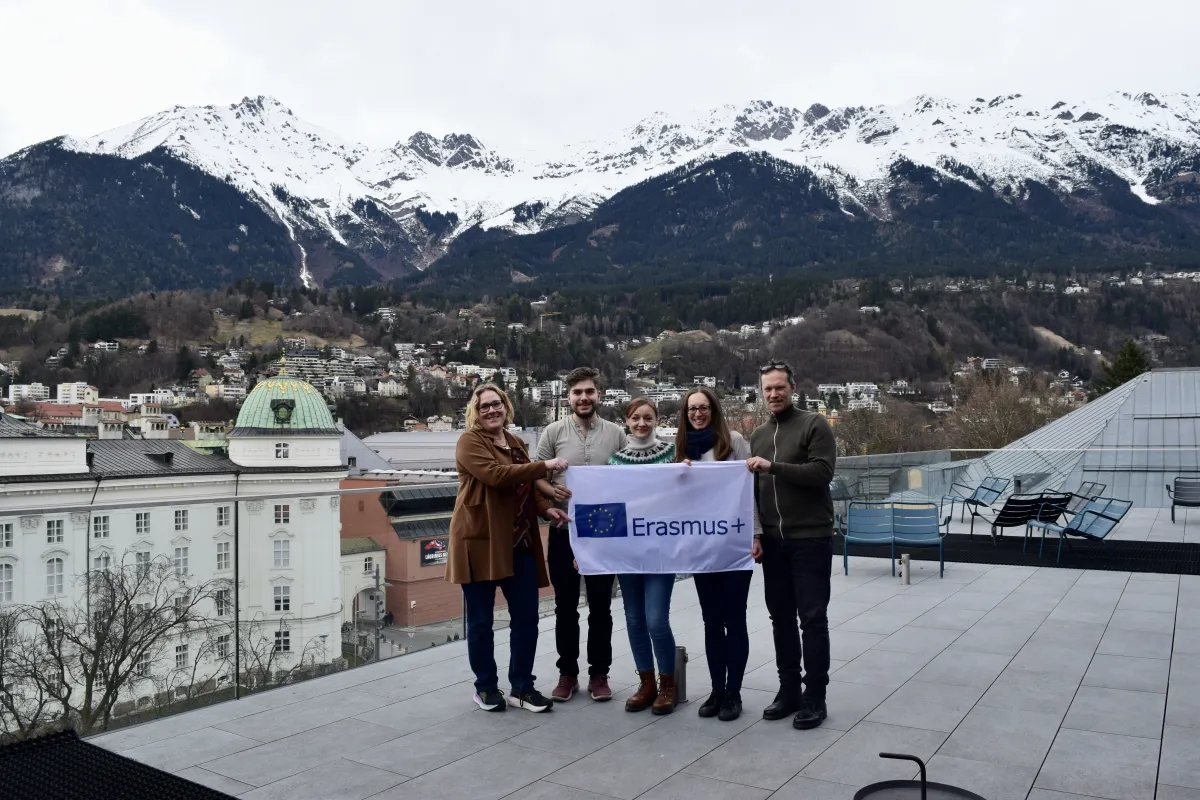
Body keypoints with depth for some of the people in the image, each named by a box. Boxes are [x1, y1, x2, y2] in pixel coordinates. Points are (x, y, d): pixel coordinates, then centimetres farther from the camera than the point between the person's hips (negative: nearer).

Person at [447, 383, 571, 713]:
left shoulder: (515, 443, 16)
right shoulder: (470, 441, -6)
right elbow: (496, 475, -22)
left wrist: (546, 509, 3)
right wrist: (545, 466, -21)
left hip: (518, 542, 6)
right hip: (480, 541, -6)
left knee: (526, 617, 5)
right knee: (481, 621, 5)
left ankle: (522, 687, 19)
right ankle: (485, 687, 21)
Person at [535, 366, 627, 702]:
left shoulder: (615, 433, 3)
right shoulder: (553, 432, 1)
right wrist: (551, 491, -20)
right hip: (564, 531, 0)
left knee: (600, 607, 9)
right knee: (565, 607, 10)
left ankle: (599, 673, 23)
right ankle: (567, 673, 23)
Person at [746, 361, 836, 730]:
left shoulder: (814, 424, -4)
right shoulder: (758, 435, 13)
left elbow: (822, 472, -17)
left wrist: (773, 467, -22)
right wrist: (755, 533, 6)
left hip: (811, 538, -5)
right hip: (773, 541, 6)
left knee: (813, 619, -1)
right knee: (781, 618, 10)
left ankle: (814, 697, 8)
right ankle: (789, 689, 21)